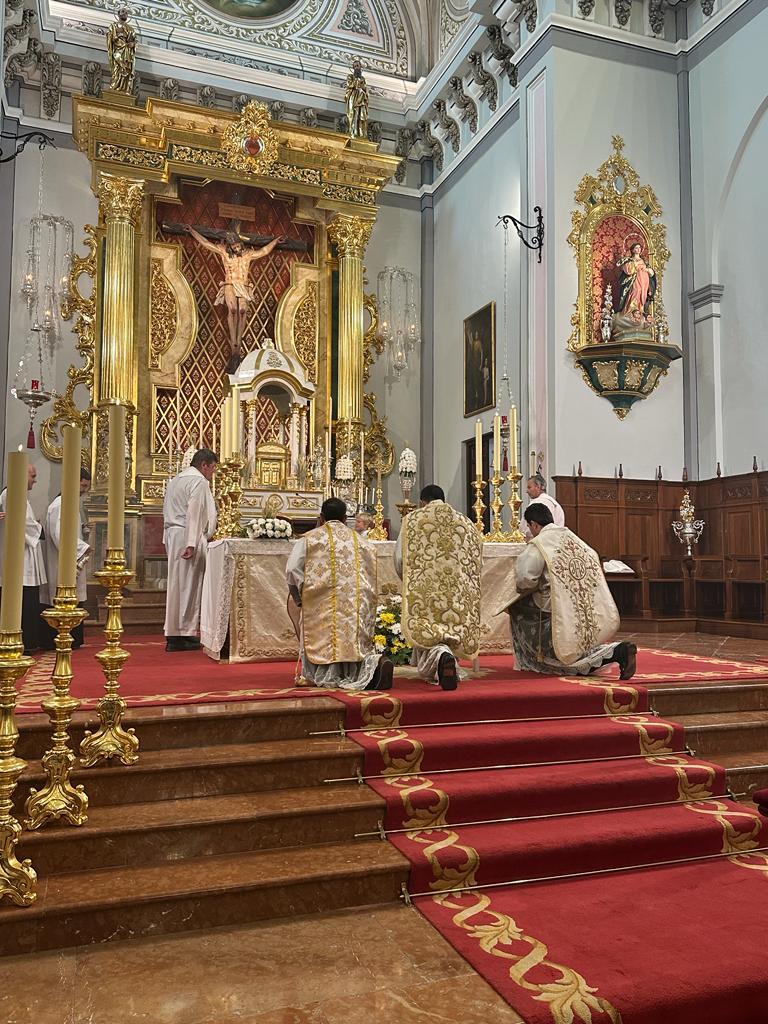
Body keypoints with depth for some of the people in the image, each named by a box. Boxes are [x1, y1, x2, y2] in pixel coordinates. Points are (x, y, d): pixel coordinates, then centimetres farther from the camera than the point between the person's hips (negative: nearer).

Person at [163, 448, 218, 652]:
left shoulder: (175, 480, 21)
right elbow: (194, 513, -18)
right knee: (189, 584, -3)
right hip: (187, 538, -9)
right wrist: (192, 543, -22)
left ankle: (173, 635, 14)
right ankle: (185, 634, 1)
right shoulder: (199, 481, -9)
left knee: (176, 584, 11)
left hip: (172, 535, 9)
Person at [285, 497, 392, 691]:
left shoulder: (309, 539, 7)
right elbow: (372, 583, 14)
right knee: (357, 648, 10)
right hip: (359, 612, 3)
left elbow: (292, 571, -5)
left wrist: (299, 602, 7)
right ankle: (373, 663, -21)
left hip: (322, 609, -3)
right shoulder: (364, 543, 17)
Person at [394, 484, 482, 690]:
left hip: (424, 592, -3)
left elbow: (400, 559, 2)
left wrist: (411, 582, 20)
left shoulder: (412, 520, 6)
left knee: (429, 635, -2)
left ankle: (441, 655, -30)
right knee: (454, 634, 18)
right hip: (461, 595, 3)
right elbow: (477, 563, 11)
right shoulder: (466, 524, 13)